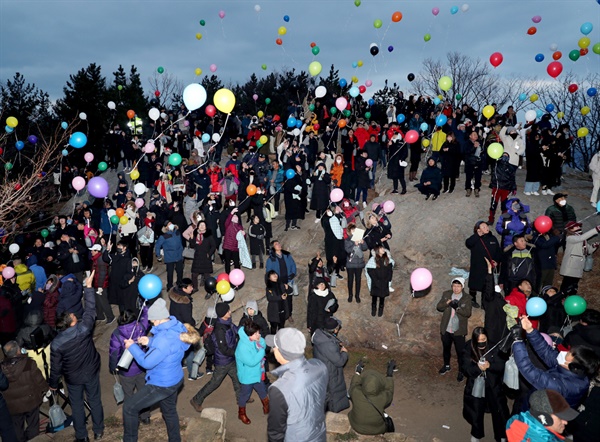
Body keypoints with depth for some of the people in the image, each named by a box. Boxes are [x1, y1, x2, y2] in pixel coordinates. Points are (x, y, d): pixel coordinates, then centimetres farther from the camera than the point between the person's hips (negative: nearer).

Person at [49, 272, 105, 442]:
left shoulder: (56, 343, -25)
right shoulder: (84, 328, -28)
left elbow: (56, 366, -13)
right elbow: (90, 309, -15)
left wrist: (53, 383, 6)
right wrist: (88, 286, -8)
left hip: (73, 378, -1)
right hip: (91, 372, 1)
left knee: (77, 405, 21)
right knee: (95, 400, 20)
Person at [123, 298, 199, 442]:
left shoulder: (164, 338, -34)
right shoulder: (178, 327, -7)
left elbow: (147, 362, -25)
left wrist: (132, 346, -12)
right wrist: (150, 341, -1)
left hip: (162, 385, -9)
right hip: (175, 380, 9)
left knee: (129, 407, 8)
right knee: (170, 411, 29)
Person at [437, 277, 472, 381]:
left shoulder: (467, 299, -10)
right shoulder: (446, 294, -3)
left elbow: (468, 313, -18)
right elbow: (439, 307, -3)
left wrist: (457, 308, -33)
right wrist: (446, 303, -23)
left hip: (458, 331, -3)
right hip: (445, 329, 3)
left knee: (460, 352, 8)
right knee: (446, 349, 22)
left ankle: (461, 371, 28)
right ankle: (446, 365, 45)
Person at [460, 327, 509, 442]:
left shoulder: (493, 349, -9)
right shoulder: (468, 350, -11)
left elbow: (501, 366, -11)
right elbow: (466, 369, -14)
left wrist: (489, 365, -28)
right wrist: (477, 367, -31)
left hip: (493, 385, 0)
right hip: (476, 386, 0)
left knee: (499, 411, 8)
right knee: (476, 412, 12)